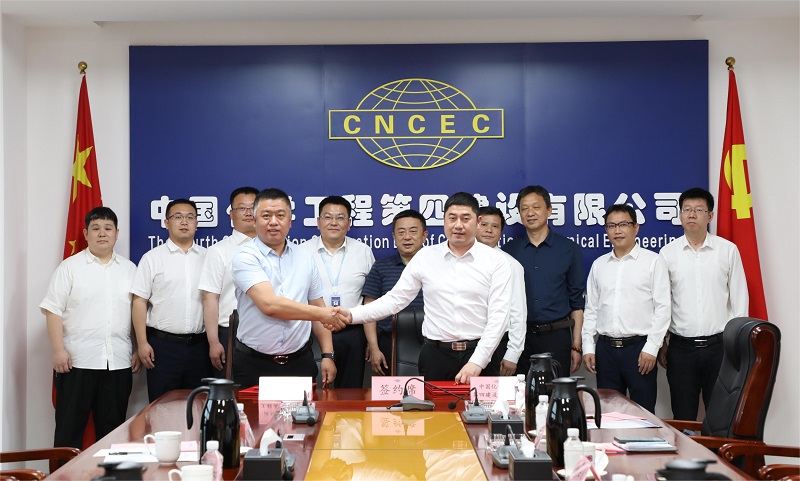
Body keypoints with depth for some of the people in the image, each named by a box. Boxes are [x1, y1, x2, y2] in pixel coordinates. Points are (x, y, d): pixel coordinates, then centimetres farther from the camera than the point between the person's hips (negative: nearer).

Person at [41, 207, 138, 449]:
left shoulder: (129, 269, 11)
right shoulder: (69, 267, 1)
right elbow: (53, 310, -4)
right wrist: (58, 350, -12)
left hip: (119, 362, 3)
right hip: (77, 361, -3)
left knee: (112, 426, 9)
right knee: (70, 426, 1)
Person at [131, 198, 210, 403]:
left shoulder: (207, 257, 8)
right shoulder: (152, 258, 2)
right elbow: (139, 302, -1)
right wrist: (142, 343, -8)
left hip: (199, 345, 2)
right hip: (163, 345, -2)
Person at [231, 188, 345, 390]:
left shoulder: (305, 258, 9)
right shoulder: (245, 257, -8)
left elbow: (317, 307, 13)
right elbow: (269, 305, -21)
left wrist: (327, 355, 5)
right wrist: (321, 314, -18)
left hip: (300, 362, 4)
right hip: (254, 365, -4)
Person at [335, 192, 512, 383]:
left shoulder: (495, 261, -1)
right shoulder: (425, 257, 5)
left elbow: (498, 316, -7)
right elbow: (395, 299, 4)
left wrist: (477, 362, -15)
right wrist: (352, 315, -9)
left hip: (478, 354, -1)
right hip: (435, 354, 2)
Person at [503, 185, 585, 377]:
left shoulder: (569, 249, 3)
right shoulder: (509, 250, 6)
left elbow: (577, 301, 4)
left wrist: (576, 346, -1)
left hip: (557, 336, -1)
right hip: (519, 337, 1)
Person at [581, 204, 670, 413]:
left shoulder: (653, 261, -1)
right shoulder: (599, 264, 12)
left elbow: (662, 308, -5)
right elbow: (591, 309, 13)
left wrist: (651, 348, -11)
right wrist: (588, 347, 6)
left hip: (639, 347, -4)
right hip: (605, 348, 4)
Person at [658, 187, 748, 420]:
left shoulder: (728, 250, 2)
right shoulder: (667, 253, 3)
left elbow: (739, 299, 5)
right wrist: (661, 344, 5)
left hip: (719, 345, 0)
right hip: (681, 346, 0)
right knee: (683, 418, 7)